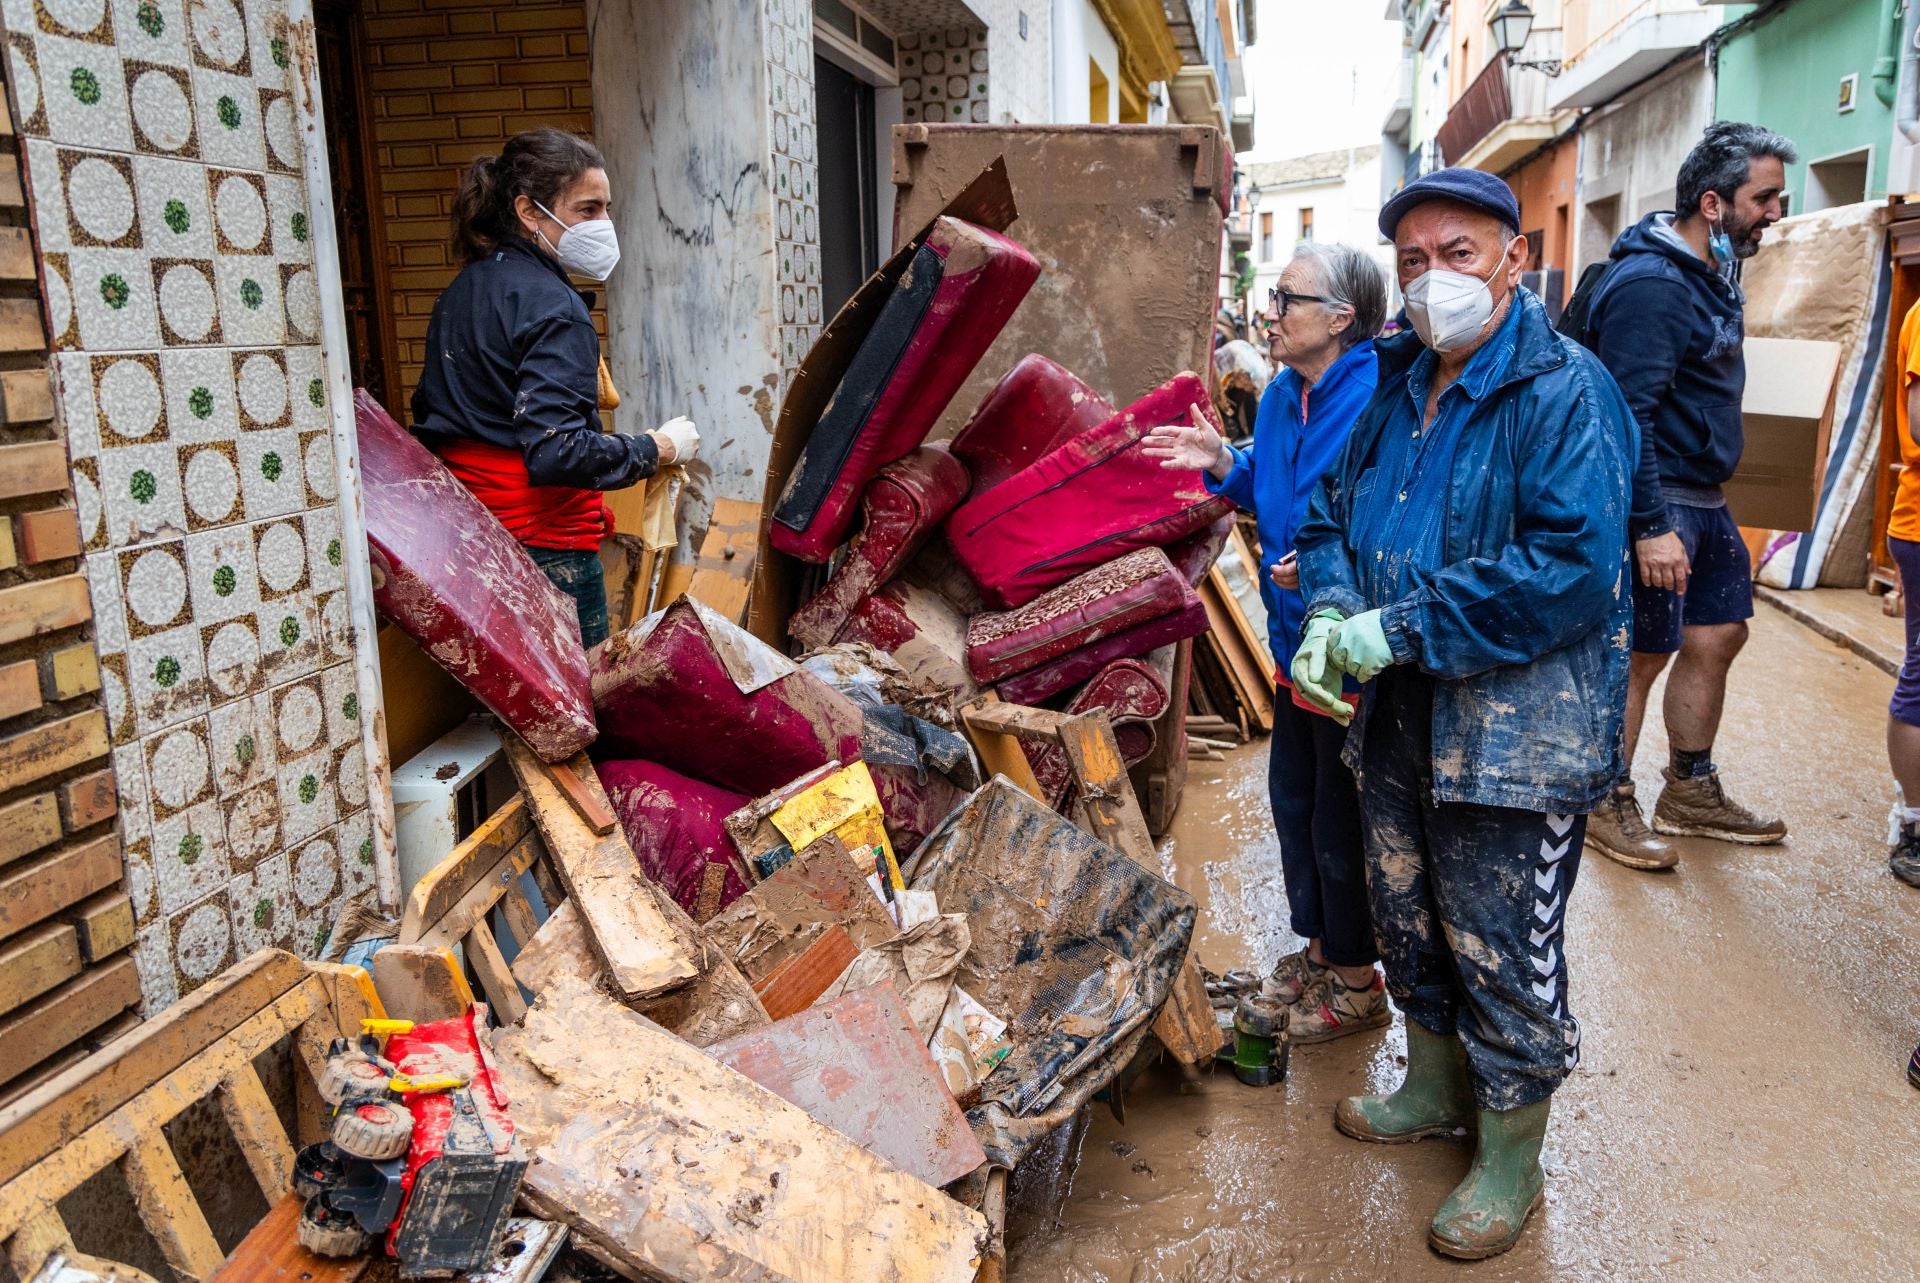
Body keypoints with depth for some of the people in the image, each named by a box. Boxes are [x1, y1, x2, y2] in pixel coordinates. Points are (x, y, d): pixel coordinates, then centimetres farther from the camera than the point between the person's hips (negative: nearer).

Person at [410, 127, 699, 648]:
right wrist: (659, 447, -14)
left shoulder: (463, 290, 13)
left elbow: (430, 413, 20)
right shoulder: (553, 307, -14)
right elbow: (555, 452, -24)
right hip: (544, 543, -9)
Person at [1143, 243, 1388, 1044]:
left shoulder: (1376, 400, -22)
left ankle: (1357, 982, 26)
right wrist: (1222, 464, 2)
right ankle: (1321, 943, 42)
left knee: (1340, 813, 5)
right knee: (1293, 795, 21)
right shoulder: (1283, 395, 6)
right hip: (1297, 639, 9)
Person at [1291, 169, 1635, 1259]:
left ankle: (1511, 1163, 26)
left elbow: (1574, 568, -26)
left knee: (1502, 950, 4)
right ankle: (1436, 1087, 45)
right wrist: (1330, 609, -7)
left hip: (1519, 727, -8)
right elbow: (1333, 512, 15)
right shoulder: (1400, 389, 10)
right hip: (1400, 713, 8)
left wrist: (1400, 629, -26)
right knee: (1409, 914, 21)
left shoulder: (1566, 392, -16)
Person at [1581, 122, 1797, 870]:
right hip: (1658, 503, -10)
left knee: (1718, 637, 16)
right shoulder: (1650, 285, -19)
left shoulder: (1714, 273, 12)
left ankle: (1690, 793, 31)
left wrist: (1702, 504, 18)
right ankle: (1607, 806, 16)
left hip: (1704, 500, 10)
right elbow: (1628, 414, -25)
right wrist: (1650, 525, -27)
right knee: (1641, 657, 0)